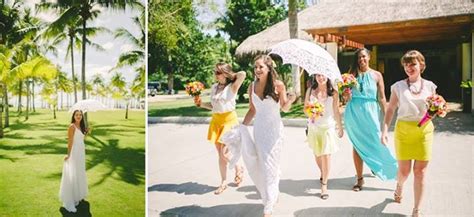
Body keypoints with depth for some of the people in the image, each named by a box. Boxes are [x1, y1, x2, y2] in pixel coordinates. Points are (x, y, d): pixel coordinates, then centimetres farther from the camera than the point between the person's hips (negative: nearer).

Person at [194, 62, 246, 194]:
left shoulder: (232, 87, -9)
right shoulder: (214, 87, 8)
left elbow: (243, 74, -25)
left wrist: (231, 76, -7)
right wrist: (201, 104, 0)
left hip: (229, 120, -6)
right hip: (216, 121, 6)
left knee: (224, 154, -8)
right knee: (220, 155, 9)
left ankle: (238, 169, 23)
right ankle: (223, 182, 21)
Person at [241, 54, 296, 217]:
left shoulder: (278, 85, -10)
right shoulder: (252, 86, 1)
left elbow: (284, 108, 0)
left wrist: (290, 100, -21)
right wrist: (242, 127, 7)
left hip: (274, 129, -4)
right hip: (258, 129, 4)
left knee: (269, 167, -4)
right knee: (259, 165, 9)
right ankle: (271, 195, 34)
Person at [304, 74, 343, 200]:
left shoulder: (333, 93, -4)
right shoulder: (310, 91, 0)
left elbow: (336, 112, 3)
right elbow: (305, 108, 6)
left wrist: (340, 128, 9)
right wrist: (310, 113, -15)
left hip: (328, 127, -2)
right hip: (314, 127, 2)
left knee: (326, 155, -6)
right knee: (317, 154, 14)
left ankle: (324, 185, 4)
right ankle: (322, 173, 43)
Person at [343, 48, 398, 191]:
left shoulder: (377, 75, 3)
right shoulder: (352, 74, 5)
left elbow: (382, 98, 3)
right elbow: (347, 97, 8)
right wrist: (345, 96, -15)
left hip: (371, 112, -1)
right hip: (354, 112, 1)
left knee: (375, 142, 0)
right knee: (357, 144, 5)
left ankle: (376, 166, 33)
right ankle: (360, 178, 15)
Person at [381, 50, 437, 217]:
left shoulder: (429, 86, 5)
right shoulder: (398, 86, 1)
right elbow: (390, 110, 1)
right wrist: (384, 130, -9)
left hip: (424, 130, 1)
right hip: (404, 130, -1)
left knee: (420, 171, 1)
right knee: (404, 170, 5)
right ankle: (399, 185, 43)